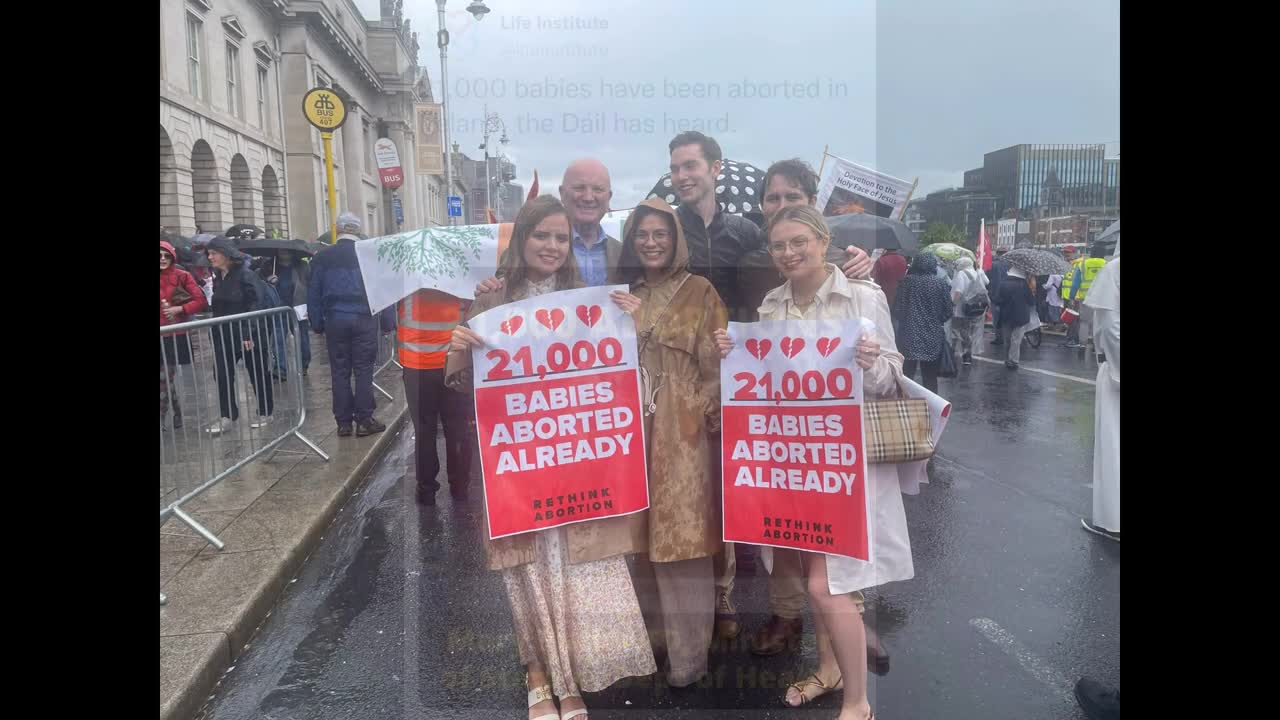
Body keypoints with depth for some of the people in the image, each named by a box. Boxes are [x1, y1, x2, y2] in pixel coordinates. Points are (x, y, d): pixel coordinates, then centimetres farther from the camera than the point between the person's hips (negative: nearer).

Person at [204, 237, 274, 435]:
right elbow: (217, 307, 15)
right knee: (222, 375, 0)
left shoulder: (245, 275, -13)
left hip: (249, 335, -7)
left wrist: (249, 334, -23)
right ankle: (227, 416, 6)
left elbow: (255, 306, -17)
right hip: (224, 336, 7)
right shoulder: (217, 277, 9)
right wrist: (215, 333, 10)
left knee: (258, 374, 6)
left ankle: (265, 413, 19)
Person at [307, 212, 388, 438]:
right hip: (363, 318, -2)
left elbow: (313, 293, 6)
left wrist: (317, 324, 11)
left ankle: (343, 423, 9)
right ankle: (364, 420, 2)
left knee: (339, 371, 7)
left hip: (335, 320, 2)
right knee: (363, 369, 2)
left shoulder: (322, 257, 5)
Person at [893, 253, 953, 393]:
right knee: (930, 379, 10)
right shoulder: (942, 284, -3)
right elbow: (947, 312, 0)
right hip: (932, 338, 1)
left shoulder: (906, 281, -4)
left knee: (906, 377, 5)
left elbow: (897, 303, 1)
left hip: (908, 336, -1)